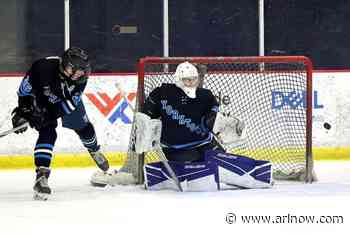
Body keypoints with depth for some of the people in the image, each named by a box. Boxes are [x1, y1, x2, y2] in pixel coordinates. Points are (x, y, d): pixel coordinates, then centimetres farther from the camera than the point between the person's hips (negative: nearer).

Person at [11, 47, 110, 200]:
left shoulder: (81, 77, -31)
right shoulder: (44, 67, -41)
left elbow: (70, 104, -28)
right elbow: (25, 87, -24)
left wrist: (47, 114, -38)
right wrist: (23, 110, -25)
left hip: (67, 99, 4)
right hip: (41, 100, -4)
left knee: (84, 128, 17)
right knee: (47, 133, -25)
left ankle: (95, 151, 52)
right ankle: (41, 175, -29)